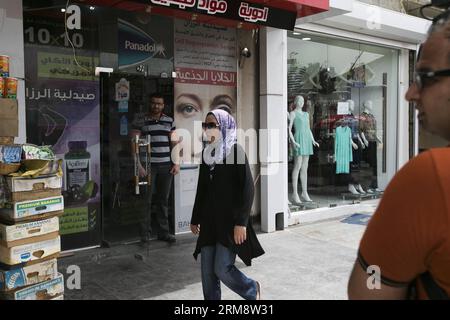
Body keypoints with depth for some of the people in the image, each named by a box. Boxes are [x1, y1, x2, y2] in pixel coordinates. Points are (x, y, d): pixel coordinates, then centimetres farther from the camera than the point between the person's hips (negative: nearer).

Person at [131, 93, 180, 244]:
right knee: (146, 200, -1)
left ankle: (163, 232, 17)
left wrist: (176, 163, 6)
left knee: (163, 200, 8)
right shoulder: (140, 122, 2)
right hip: (148, 166, -3)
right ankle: (145, 233, 9)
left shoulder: (169, 121, 12)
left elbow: (174, 143, 14)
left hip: (166, 166, 3)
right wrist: (139, 166, -10)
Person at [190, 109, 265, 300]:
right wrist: (195, 218, 18)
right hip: (209, 221, 6)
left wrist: (241, 222, -18)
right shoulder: (206, 153, 10)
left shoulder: (235, 151, -8)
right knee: (207, 271, 6)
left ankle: (252, 290, 23)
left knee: (222, 268, -5)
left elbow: (247, 188, -13)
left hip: (230, 221, -6)